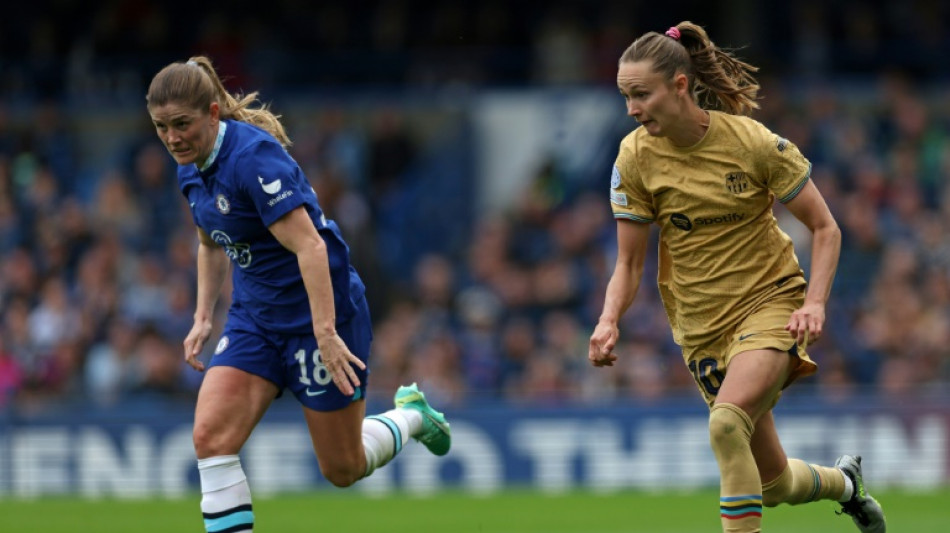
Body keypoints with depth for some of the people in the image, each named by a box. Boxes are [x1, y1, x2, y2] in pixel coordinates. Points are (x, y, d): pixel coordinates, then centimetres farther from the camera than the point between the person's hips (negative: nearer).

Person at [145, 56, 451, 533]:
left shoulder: (253, 157, -25)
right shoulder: (191, 167, 2)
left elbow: (310, 246, -29)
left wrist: (325, 331, -35)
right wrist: (202, 319, 12)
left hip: (320, 311, -7)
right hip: (254, 315, 7)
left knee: (342, 469, 6)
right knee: (211, 437, -14)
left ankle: (411, 415, 37)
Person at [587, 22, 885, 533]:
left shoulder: (752, 142, -15)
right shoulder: (635, 157, -8)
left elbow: (825, 228, -5)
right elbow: (629, 262, 0)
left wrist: (814, 301, -19)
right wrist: (609, 320, -19)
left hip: (771, 300, -4)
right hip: (701, 325, 4)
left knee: (726, 423, -32)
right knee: (774, 483, 9)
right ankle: (842, 481, 42)